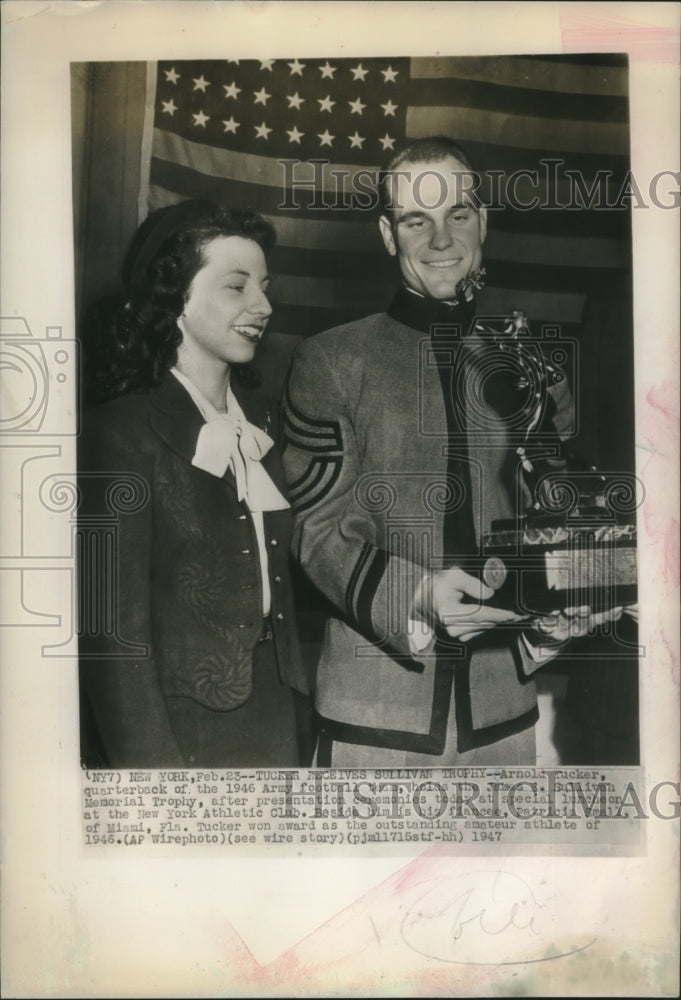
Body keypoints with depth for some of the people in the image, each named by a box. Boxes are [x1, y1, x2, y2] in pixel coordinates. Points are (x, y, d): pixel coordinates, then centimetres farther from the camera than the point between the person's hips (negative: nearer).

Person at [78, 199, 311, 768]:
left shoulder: (259, 416, 7)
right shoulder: (124, 432, -15)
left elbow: (274, 570, 10)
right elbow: (115, 630, -16)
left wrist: (296, 693, 6)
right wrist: (150, 764, -17)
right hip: (180, 732, -6)